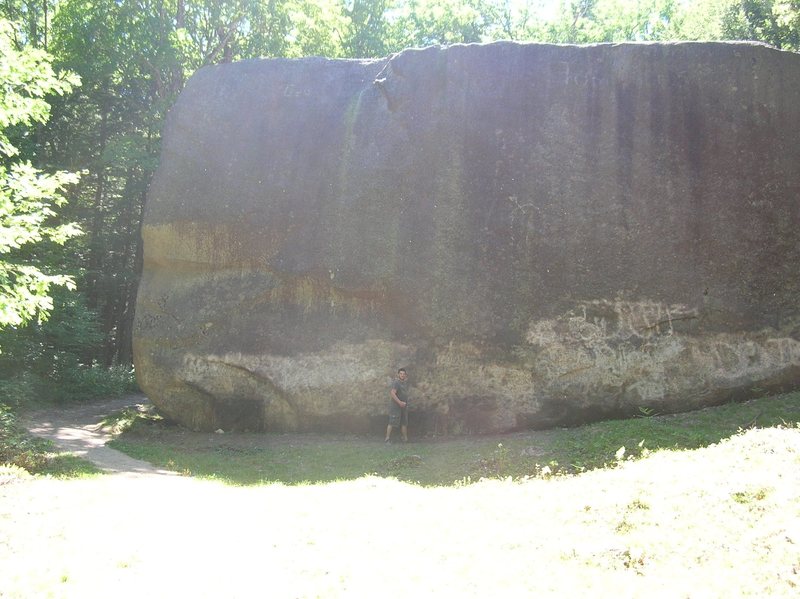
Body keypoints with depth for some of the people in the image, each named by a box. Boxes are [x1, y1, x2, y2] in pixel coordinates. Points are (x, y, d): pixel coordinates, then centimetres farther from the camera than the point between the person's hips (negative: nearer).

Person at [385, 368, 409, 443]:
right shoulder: (395, 382, -13)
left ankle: (405, 439, 13)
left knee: (404, 423, 9)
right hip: (395, 406, -9)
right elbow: (392, 393, -23)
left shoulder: (405, 383, 15)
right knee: (392, 423, -8)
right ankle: (387, 439, -6)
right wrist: (400, 402, -26)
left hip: (403, 406, 9)